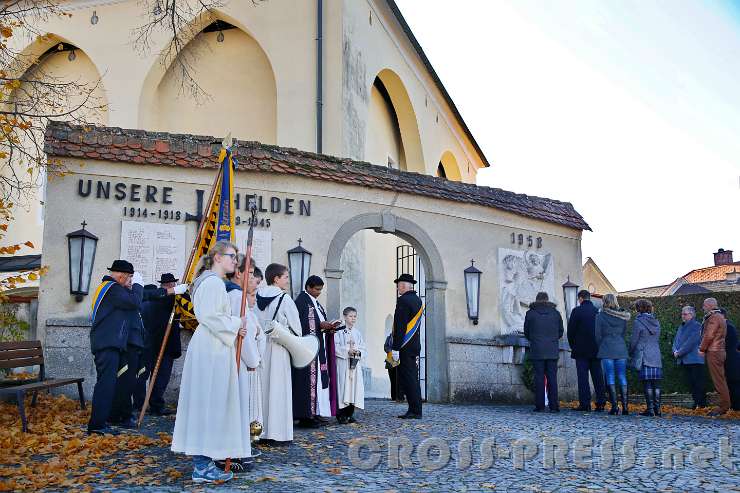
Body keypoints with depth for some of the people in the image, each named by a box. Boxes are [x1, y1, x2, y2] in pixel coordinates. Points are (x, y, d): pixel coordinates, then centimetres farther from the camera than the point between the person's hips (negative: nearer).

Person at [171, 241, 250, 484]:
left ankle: (203, 462, 19)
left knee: (209, 406, 12)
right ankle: (202, 466, -1)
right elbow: (210, 317, -21)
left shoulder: (214, 282, 19)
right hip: (211, 351, -11)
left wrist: (235, 325, 7)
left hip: (213, 349, 11)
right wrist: (236, 324, -10)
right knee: (209, 405, -6)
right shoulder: (213, 282, -13)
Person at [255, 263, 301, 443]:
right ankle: (278, 433, 3)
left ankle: (261, 432, 15)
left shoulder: (257, 297, 4)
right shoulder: (284, 298, -9)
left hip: (259, 345, 5)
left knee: (262, 386, 11)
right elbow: (296, 327, -3)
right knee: (278, 387, 0)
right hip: (278, 348, -5)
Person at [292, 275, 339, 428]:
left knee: (318, 379, 8)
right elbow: (302, 324, -18)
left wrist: (329, 327, 3)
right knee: (309, 380, -9)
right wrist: (321, 325, -21)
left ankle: (314, 413, 12)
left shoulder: (315, 302, 20)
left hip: (319, 348, 10)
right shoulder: (302, 301, -9)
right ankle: (306, 416, -6)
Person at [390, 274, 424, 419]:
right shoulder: (418, 300, 15)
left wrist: (395, 348, -18)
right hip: (415, 346, 9)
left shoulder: (403, 300, -14)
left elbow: (400, 326, -19)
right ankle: (415, 410, 16)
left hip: (405, 347, -9)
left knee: (408, 379, -5)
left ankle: (415, 411, -4)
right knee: (413, 378, 12)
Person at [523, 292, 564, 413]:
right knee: (552, 377, 4)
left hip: (537, 351, -2)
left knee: (539, 377, 1)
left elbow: (526, 332, 7)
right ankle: (554, 406, 2)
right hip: (552, 351, 2)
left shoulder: (530, 313, 1)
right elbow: (560, 332, 11)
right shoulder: (555, 313, 6)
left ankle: (540, 406, 0)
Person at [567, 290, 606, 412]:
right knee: (598, 376, 8)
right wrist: (598, 345, 14)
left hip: (581, 349, -4)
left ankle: (585, 403, -3)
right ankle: (601, 403, 7)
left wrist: (573, 345, 8)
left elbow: (570, 330, -6)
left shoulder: (577, 311, -7)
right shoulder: (598, 311, 4)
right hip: (596, 350, 4)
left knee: (583, 376, -1)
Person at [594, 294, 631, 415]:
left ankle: (614, 406, -5)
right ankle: (625, 406, 3)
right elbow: (624, 333, 11)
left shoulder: (600, 316, -3)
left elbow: (598, 335, -2)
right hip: (621, 348, 3)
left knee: (610, 378, -1)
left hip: (607, 349, -3)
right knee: (622, 378, 6)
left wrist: (600, 348, 11)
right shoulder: (622, 315, 7)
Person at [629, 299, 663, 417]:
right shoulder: (656, 322, 10)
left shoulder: (638, 321, -8)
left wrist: (630, 353, 8)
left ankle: (650, 409, -6)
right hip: (656, 356, 6)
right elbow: (657, 339, 15)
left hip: (643, 356, -6)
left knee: (647, 383, -4)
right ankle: (657, 409, 8)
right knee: (656, 383, 6)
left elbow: (634, 340, -6)